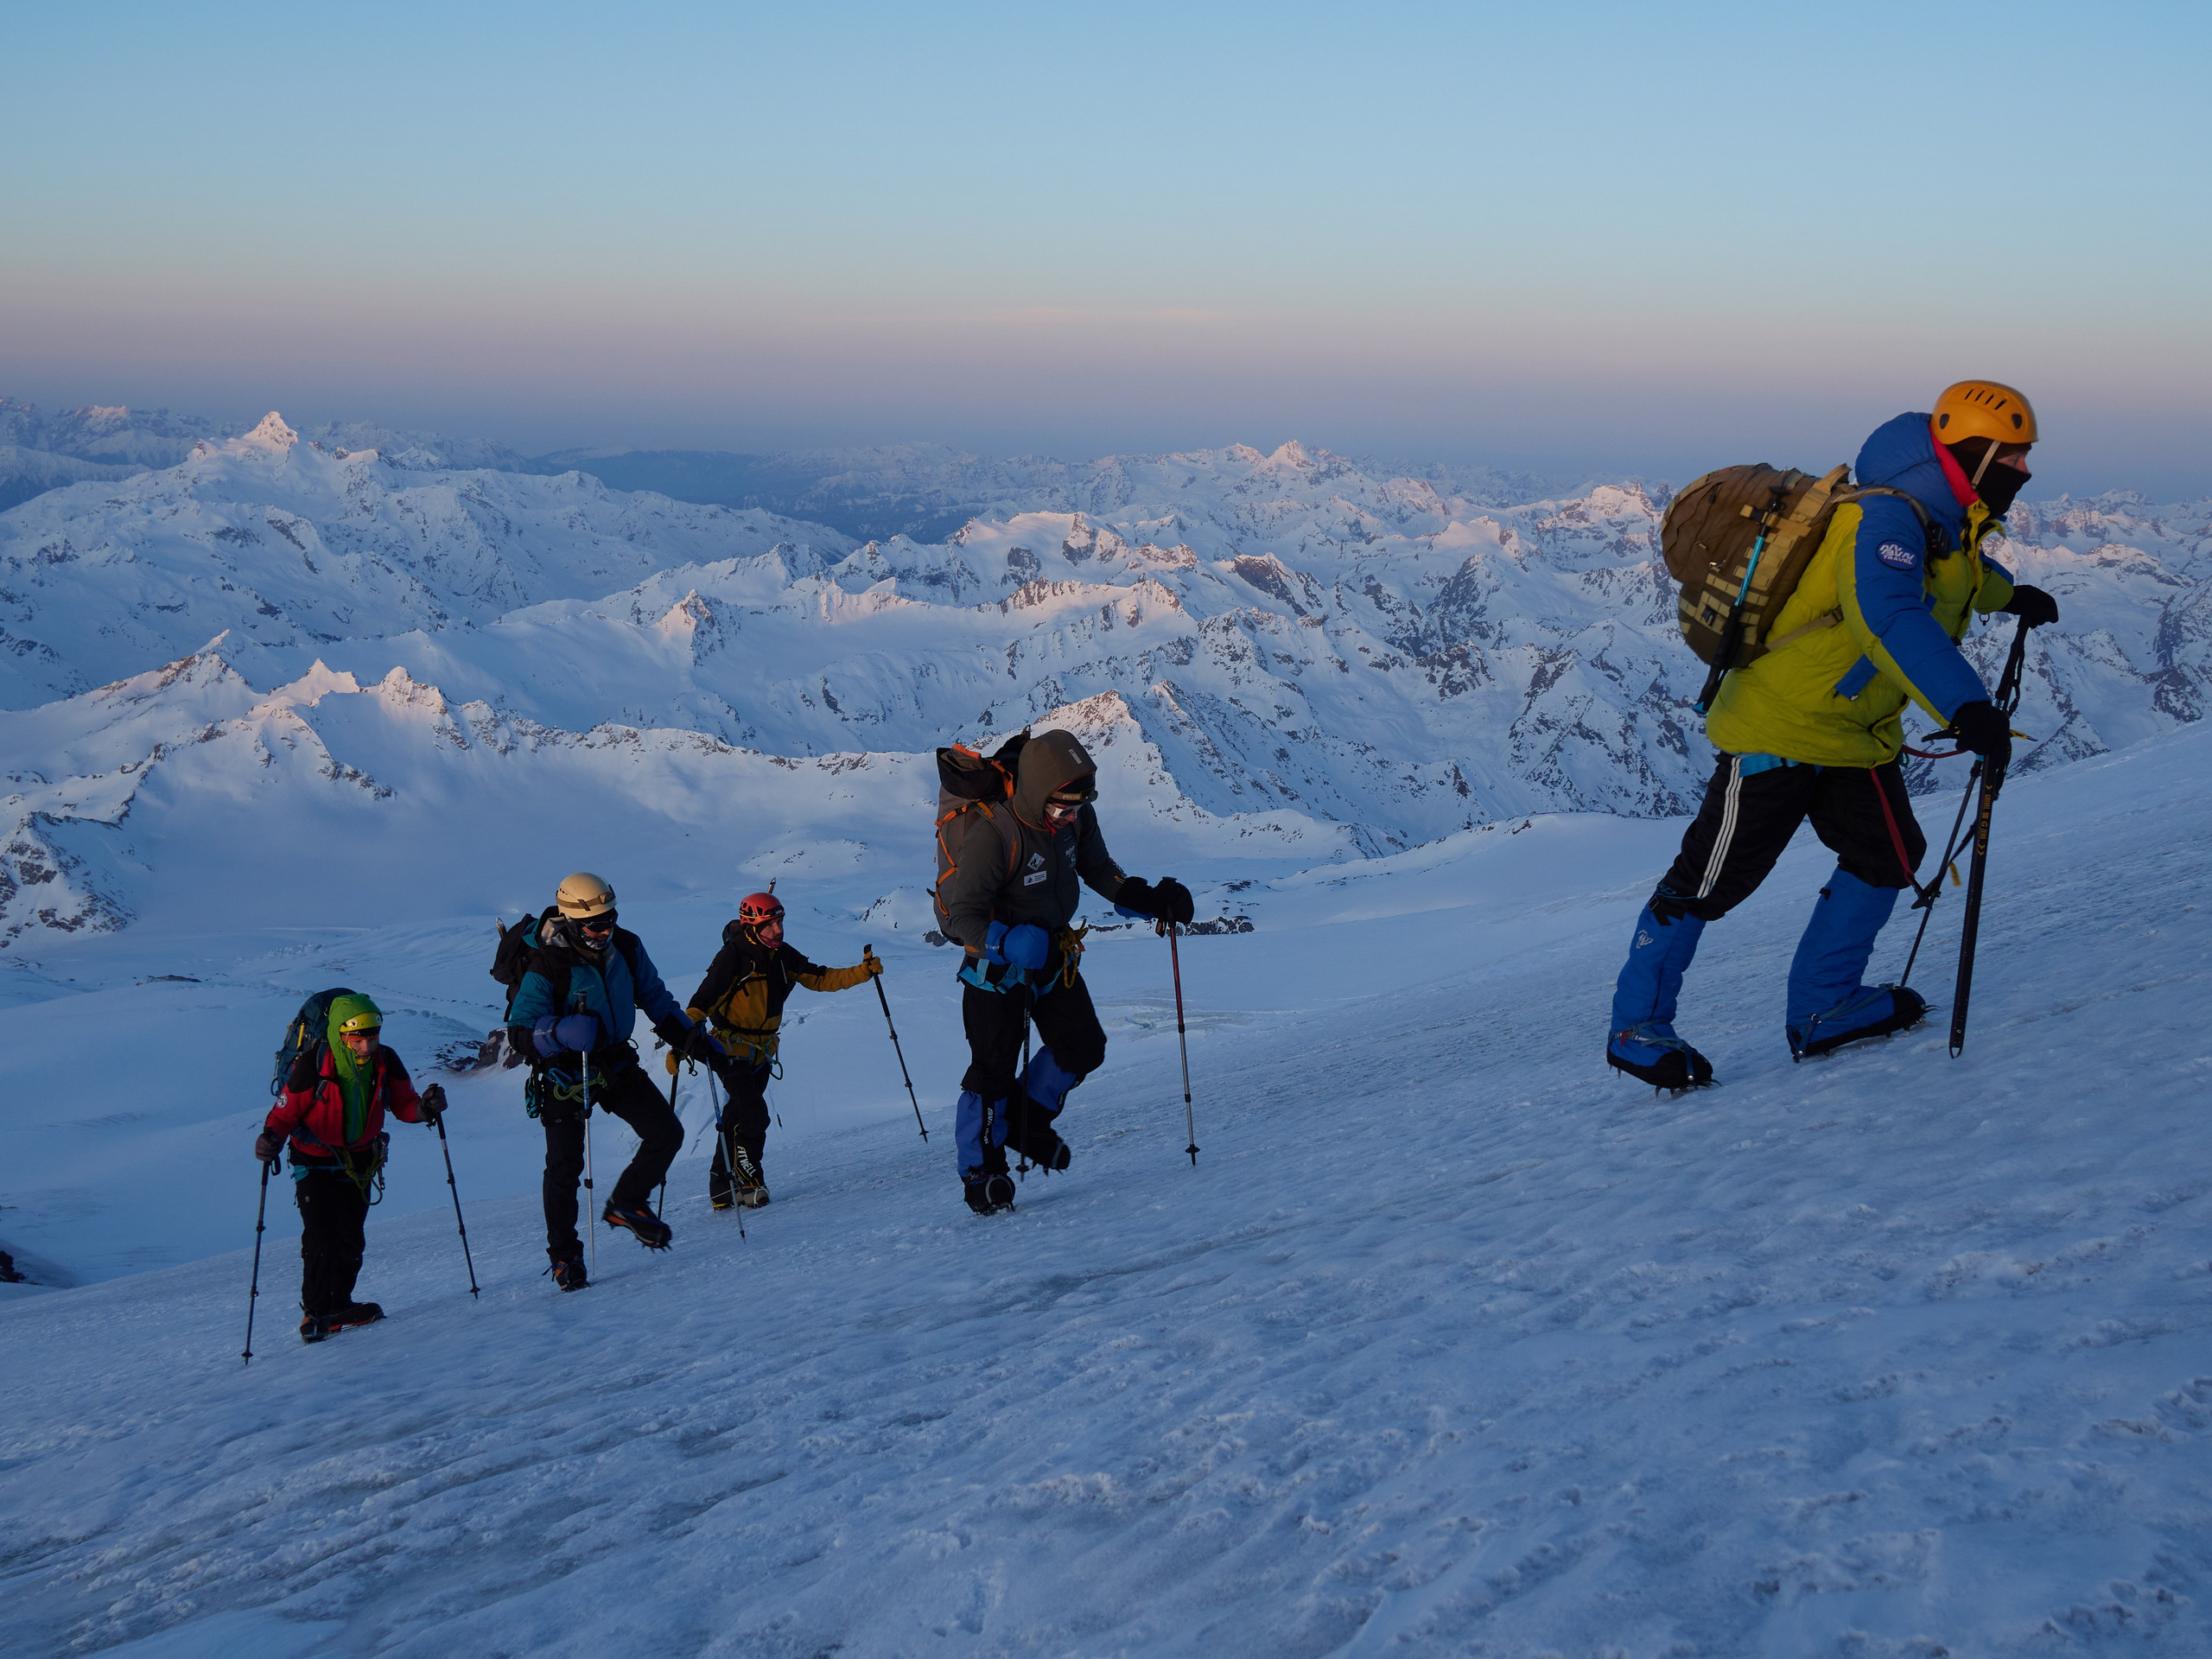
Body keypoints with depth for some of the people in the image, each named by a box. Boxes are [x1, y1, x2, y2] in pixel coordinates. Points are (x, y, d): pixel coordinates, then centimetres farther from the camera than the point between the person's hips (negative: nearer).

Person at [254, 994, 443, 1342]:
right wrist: (271, 1137, -35)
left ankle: (339, 1307, 26)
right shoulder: (312, 1064, -25)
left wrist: (424, 1108, -24)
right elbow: (286, 1110, -16)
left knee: (351, 1239, 9)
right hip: (316, 1161, -4)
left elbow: (403, 1104, -2)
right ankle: (315, 1313, 1)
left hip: (360, 1160, 4)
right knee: (321, 1237, -13)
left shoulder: (386, 1062, -12)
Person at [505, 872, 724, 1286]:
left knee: (667, 1134, 0)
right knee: (565, 1165, -7)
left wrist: (693, 1040, 5)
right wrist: (562, 1031, -42)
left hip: (617, 1062, 5)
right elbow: (519, 1032, -23)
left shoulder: (626, 947, -7)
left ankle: (626, 1204, 23)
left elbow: (655, 999, 9)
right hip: (566, 1072, -5)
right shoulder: (546, 968, -23)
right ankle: (564, 1255, 11)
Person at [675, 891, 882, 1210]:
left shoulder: (783, 956, 2)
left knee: (736, 1118, 11)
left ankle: (723, 1189, 19)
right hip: (730, 1049, -6)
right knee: (754, 1114, -17)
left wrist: (863, 972, -6)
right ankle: (747, 1182, -2)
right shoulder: (733, 956, -18)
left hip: (761, 1052, 6)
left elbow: (820, 979, 6)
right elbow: (703, 1001, -21)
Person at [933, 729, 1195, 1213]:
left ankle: (1027, 1119, 30)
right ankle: (980, 1169, 9)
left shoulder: (1077, 817, -10)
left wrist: (1152, 898, -9)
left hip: (1055, 952, 7)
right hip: (997, 961, -7)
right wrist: (1008, 941, -44)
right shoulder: (989, 832, -31)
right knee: (993, 1069, -7)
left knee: (1083, 1047, 8)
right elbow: (960, 914, -27)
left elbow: (1100, 872, 6)